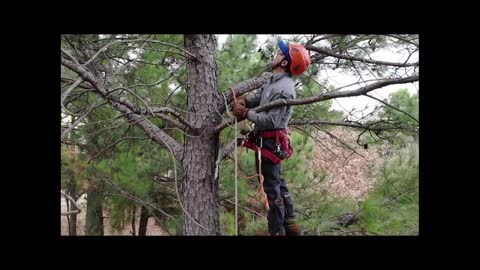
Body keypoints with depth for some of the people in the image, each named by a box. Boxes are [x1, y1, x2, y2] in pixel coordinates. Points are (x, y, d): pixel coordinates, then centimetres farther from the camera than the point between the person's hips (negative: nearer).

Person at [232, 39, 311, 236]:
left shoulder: (283, 89, -23)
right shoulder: (275, 80, 10)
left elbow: (271, 120, -26)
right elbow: (259, 97, 13)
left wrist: (246, 113, -20)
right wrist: (244, 100, -7)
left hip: (271, 141, -10)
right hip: (268, 139, 10)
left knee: (271, 185, -1)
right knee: (277, 181, 19)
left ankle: (277, 231, 9)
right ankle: (289, 224, 30)